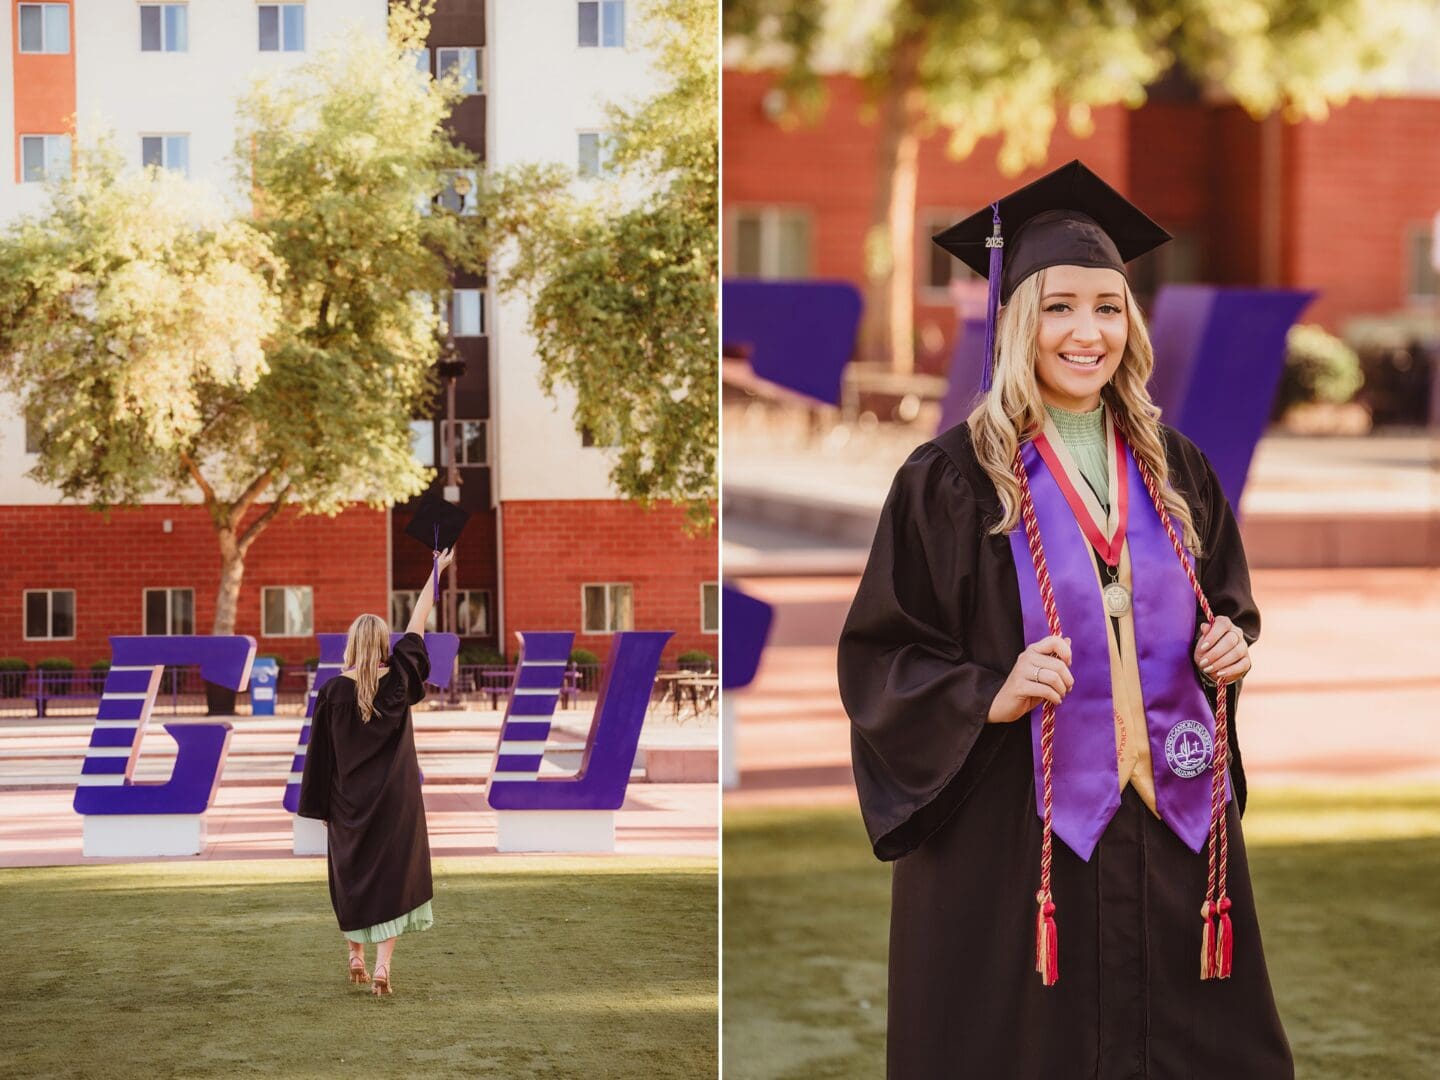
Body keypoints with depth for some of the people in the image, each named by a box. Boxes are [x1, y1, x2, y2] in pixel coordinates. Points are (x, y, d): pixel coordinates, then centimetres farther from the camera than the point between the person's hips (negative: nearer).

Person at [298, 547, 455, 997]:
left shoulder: (333, 690, -7)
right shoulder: (398, 678, -6)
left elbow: (321, 753, -3)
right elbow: (416, 626, 6)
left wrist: (321, 807, 6)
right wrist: (435, 573, 17)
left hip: (349, 802, 1)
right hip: (395, 799, -1)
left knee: (352, 877, 17)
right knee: (391, 877, -1)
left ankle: (356, 957, 25)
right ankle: (383, 964, -12)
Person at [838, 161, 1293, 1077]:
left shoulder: (1174, 470, 9)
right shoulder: (953, 479, -5)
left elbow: (1230, 605, 21)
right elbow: (876, 659, -6)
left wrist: (1231, 646, 0)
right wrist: (992, 695, -21)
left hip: (1174, 821, 4)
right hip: (1015, 831, -4)